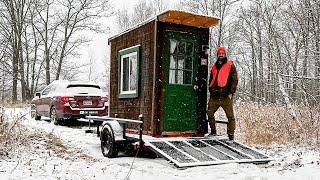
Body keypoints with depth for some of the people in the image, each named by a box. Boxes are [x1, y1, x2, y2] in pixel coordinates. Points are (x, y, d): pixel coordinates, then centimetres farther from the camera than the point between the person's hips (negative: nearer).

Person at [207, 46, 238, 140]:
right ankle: (213, 131, 22)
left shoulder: (230, 65, 4)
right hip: (214, 96, 5)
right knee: (210, 114, 6)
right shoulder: (214, 67, 18)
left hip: (226, 96, -4)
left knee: (230, 116, -5)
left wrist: (231, 92, -9)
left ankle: (231, 134, 4)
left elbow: (234, 80, -1)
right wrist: (211, 91, 12)